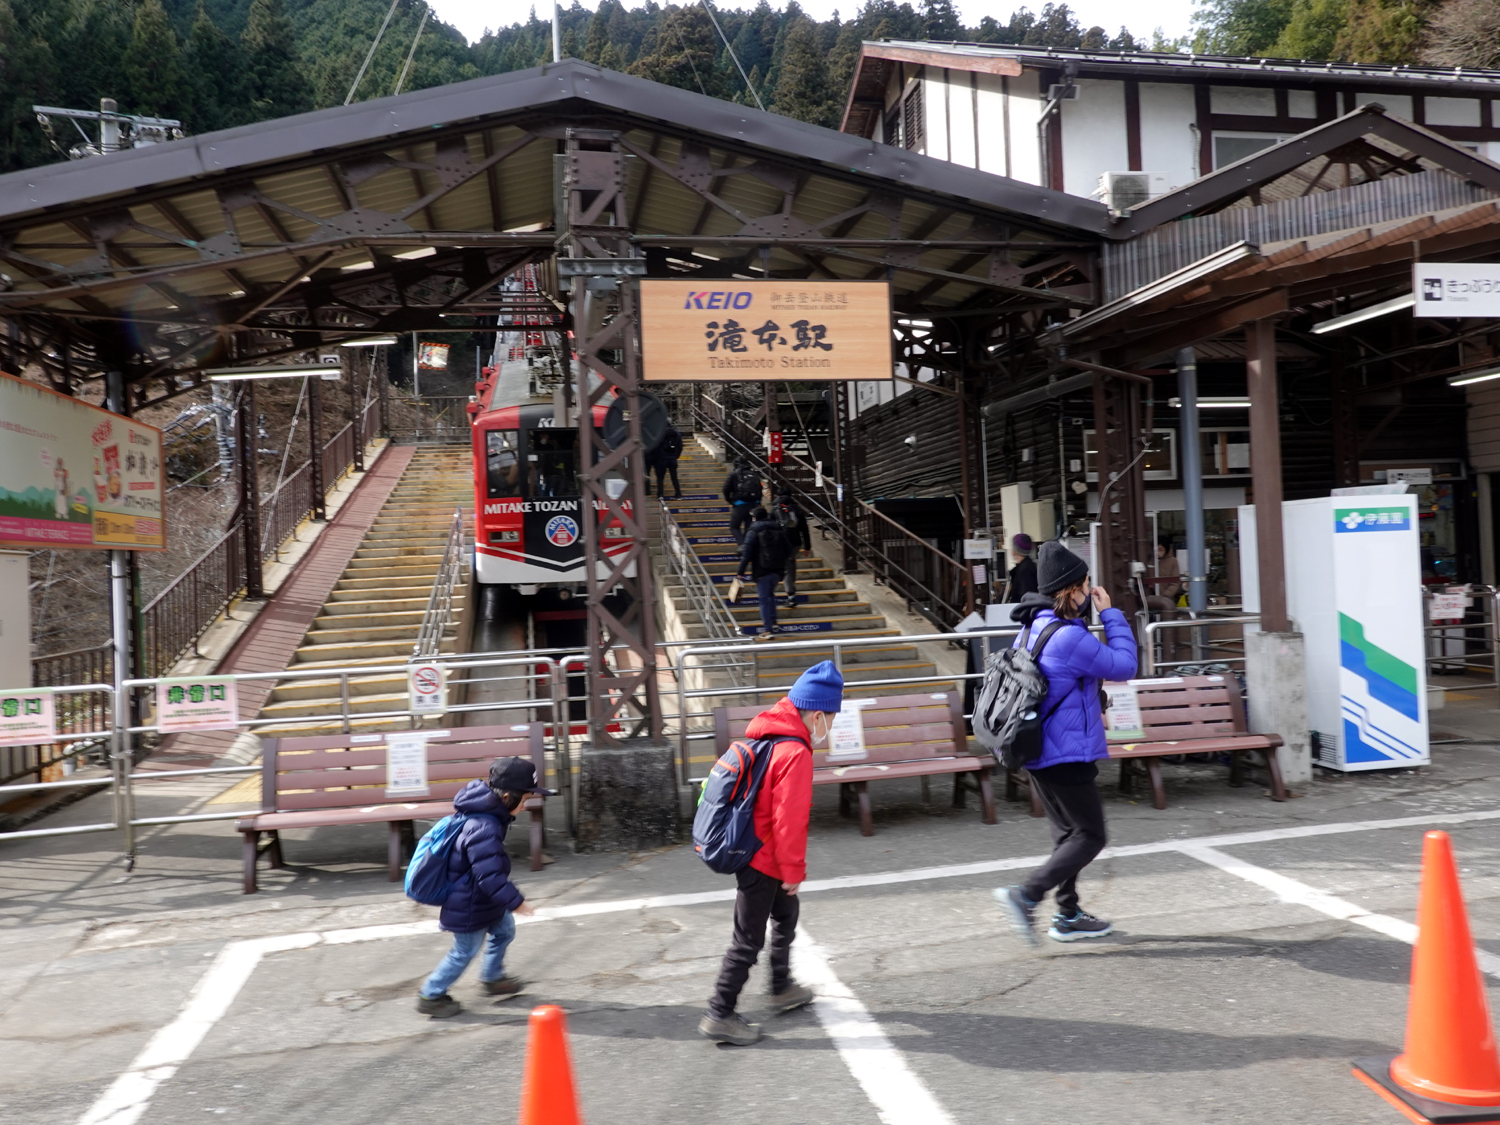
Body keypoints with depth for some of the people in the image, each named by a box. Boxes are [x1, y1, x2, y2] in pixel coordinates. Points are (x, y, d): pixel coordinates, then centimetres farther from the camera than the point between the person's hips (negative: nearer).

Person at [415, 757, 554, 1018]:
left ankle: (492, 978, 42)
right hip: (469, 907, -10)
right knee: (464, 952, 8)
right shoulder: (484, 830, -36)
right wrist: (514, 900, -25)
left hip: (482, 898, 10)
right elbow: (490, 875, -35)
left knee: (504, 930, 22)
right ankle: (431, 996, 26)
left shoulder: (487, 814, -4)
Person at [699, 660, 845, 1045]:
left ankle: (783, 989, 43)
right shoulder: (795, 754, -25)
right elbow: (789, 819, -24)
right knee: (749, 939, 3)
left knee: (786, 915, 27)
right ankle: (720, 1015, 14)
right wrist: (794, 869, -12)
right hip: (764, 859, -10)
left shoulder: (767, 735, 4)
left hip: (754, 851, 10)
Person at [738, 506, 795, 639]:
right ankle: (772, 622, 17)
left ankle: (767, 630, -7)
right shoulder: (779, 530, 11)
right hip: (777, 570, 5)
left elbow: (747, 553, -11)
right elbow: (790, 550, 12)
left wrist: (740, 571, -10)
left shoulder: (753, 532, -4)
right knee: (770, 594, 25)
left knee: (764, 600, -2)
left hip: (762, 570, -5)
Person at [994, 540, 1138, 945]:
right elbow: (1123, 666, -11)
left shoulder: (1033, 629, 9)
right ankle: (1026, 894, -9)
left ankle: (1068, 915, 25)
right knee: (1089, 836, 0)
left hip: (1037, 751, 9)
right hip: (1067, 754, -9)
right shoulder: (1070, 637, -21)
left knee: (1068, 833, 18)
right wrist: (1111, 615, -4)